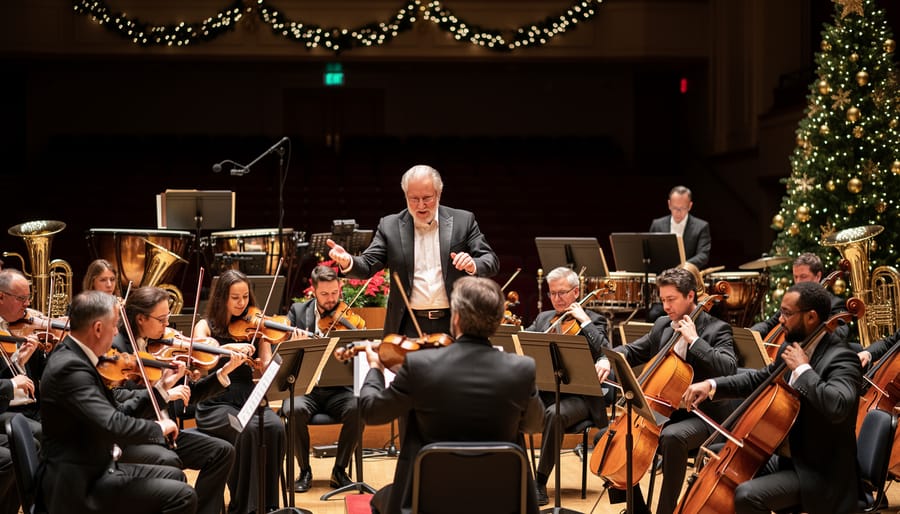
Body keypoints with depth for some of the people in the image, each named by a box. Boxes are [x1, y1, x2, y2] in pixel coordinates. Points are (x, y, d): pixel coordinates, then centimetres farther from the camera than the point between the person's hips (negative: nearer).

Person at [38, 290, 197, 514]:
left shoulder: (72, 355, 7)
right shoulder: (69, 368, -25)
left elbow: (110, 405, 15)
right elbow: (114, 426, -33)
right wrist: (158, 427, -16)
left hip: (95, 467, 11)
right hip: (78, 487, -11)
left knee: (175, 476, 21)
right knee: (182, 496, -14)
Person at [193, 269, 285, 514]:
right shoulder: (206, 326, 4)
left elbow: (269, 367, -2)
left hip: (249, 400, 3)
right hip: (216, 405, -3)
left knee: (275, 427, -29)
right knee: (248, 430, -33)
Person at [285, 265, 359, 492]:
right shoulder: (298, 311, 8)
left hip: (337, 390, 0)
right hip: (303, 388, 0)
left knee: (357, 408, -30)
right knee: (296, 410, -32)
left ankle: (340, 470, -11)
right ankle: (305, 471, -11)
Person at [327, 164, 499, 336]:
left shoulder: (464, 221, 3)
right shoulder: (389, 226, 5)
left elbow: (491, 262, 1)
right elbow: (368, 265, 1)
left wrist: (473, 266, -22)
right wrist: (348, 262, -22)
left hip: (454, 324, 0)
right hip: (409, 327, 0)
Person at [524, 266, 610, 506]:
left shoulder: (593, 321, 5)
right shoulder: (543, 318, 20)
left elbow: (604, 352, -12)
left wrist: (584, 321, -13)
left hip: (577, 396, -4)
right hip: (543, 391, 4)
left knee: (554, 414, -37)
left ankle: (540, 482, -26)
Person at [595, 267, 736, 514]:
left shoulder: (716, 329, -8)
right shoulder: (662, 326, 11)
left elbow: (728, 368, -24)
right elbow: (632, 351, 18)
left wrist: (694, 340, -24)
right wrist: (607, 360, -4)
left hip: (700, 416, -7)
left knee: (672, 437, -39)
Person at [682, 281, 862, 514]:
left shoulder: (841, 359, -21)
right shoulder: (791, 348, 6)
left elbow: (837, 407, -40)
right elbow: (758, 380, 20)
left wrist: (803, 368, -27)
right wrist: (711, 385, 5)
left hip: (821, 472, -9)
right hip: (790, 458, 9)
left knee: (747, 495, -26)